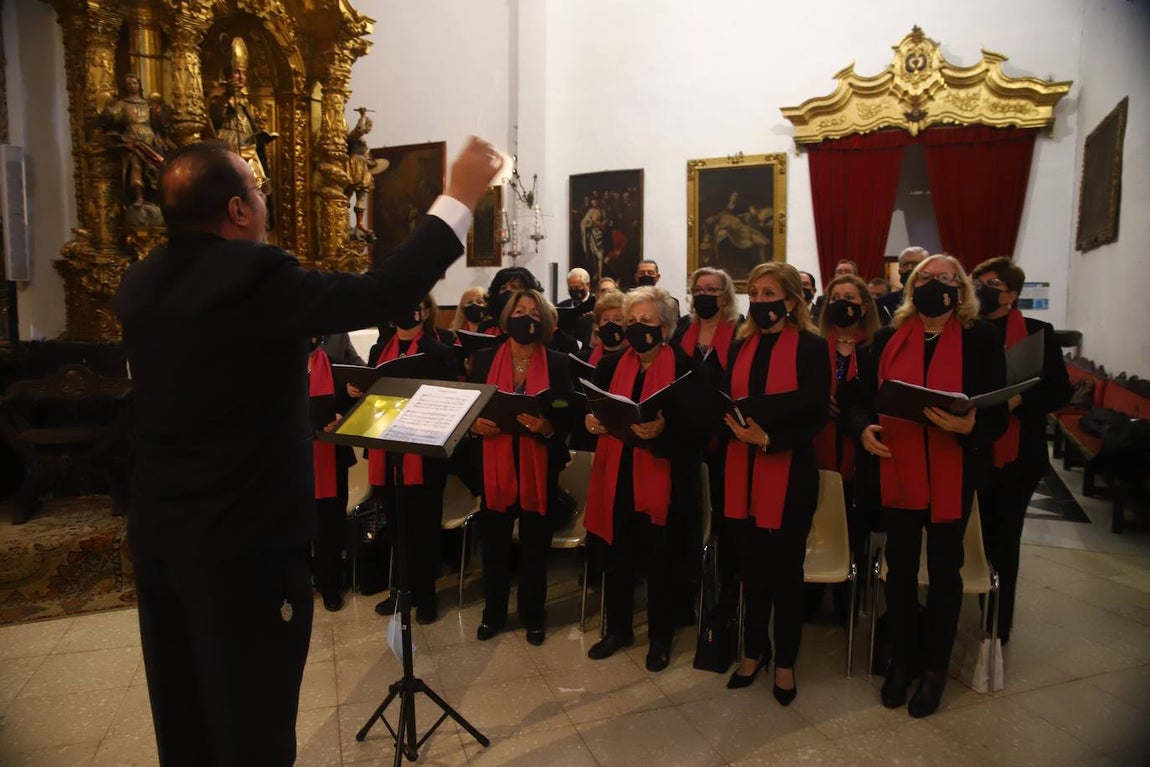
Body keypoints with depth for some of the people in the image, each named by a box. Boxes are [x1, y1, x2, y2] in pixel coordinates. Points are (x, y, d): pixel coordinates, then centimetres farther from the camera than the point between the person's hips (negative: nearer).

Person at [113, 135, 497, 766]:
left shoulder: (142, 286, 2)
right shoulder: (254, 281, -20)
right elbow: (381, 293, -24)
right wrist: (461, 195, -16)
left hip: (157, 535, 8)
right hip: (245, 543, -7)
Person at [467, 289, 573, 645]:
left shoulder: (558, 364, -1)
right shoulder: (485, 358, 4)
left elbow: (568, 418, -3)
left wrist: (547, 427, -23)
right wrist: (475, 424, -13)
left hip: (539, 468, -1)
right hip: (495, 465, 1)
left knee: (535, 545, 9)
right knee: (493, 542, 8)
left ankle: (533, 615, 28)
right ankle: (493, 613, 28)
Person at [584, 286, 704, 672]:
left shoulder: (684, 367, -6)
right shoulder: (611, 365, 7)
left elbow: (694, 424, -12)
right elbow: (593, 408, 8)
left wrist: (662, 428, -30)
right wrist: (591, 420, -15)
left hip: (662, 479, -4)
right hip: (617, 475, 4)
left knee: (660, 562, 9)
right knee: (616, 557, 12)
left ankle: (660, 638, 29)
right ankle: (618, 629, 33)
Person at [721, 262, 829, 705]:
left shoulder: (811, 348, -5)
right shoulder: (741, 346, 10)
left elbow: (815, 415, -11)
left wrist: (768, 438, -24)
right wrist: (735, 425, -13)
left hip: (789, 473, -4)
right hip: (742, 470, 4)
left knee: (785, 571, 8)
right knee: (752, 568, 13)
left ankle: (785, 662, 26)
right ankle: (754, 651, 32)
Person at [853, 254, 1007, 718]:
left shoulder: (982, 339, -4)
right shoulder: (889, 337, 2)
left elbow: (998, 416, -7)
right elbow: (864, 397, 3)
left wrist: (969, 426, -28)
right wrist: (864, 429, -17)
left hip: (954, 472, -1)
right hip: (898, 467, 2)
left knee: (944, 569, 12)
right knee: (900, 565, 12)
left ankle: (935, 666, 31)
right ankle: (901, 657, 32)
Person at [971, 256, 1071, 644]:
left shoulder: (1038, 332, 1)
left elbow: (1060, 390, -3)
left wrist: (1019, 400, -19)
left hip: (1015, 456, -1)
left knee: (1001, 541, 9)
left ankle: (997, 624, 24)